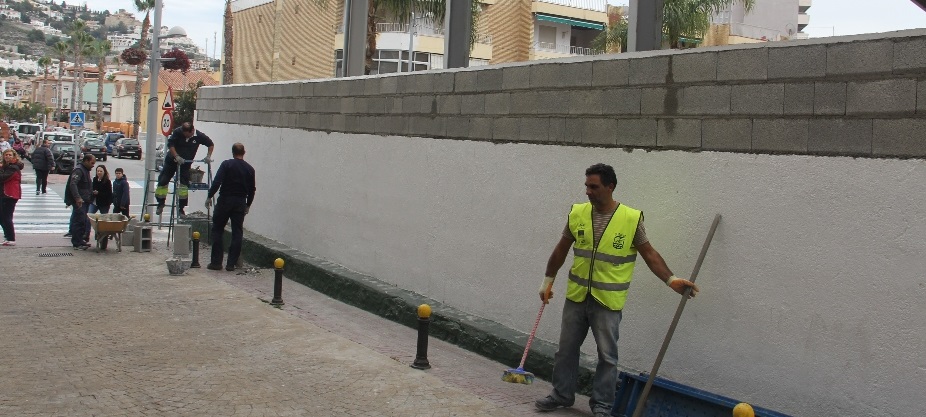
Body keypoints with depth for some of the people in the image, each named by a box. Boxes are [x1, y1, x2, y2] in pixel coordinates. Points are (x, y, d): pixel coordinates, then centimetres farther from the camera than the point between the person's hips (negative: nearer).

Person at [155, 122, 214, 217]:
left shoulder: (199, 136, -14)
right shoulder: (177, 132, -18)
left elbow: (211, 144, -1)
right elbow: (170, 144, -17)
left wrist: (208, 156, -13)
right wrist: (177, 156, -28)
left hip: (185, 163, 0)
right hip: (172, 160, 0)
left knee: (184, 184, -4)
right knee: (162, 181, -1)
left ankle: (181, 208, 8)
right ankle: (160, 203, 19)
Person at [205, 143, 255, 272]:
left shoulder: (226, 164, -5)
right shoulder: (249, 169, 6)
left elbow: (217, 182, -14)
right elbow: (252, 189, 10)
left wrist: (209, 196, -5)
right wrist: (248, 205, 20)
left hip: (225, 200, -3)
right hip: (240, 202, 3)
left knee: (217, 230, 7)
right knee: (237, 233, 6)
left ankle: (216, 262, 4)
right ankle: (231, 263, 4)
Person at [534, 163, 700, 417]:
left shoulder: (631, 218, -11)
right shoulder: (577, 214, -2)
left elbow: (649, 254, -4)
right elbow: (561, 250, 10)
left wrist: (671, 280, -16)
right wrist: (548, 280, 16)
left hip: (608, 301, -3)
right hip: (576, 296, 3)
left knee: (607, 356, 5)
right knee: (566, 349, 14)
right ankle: (562, 395, 30)